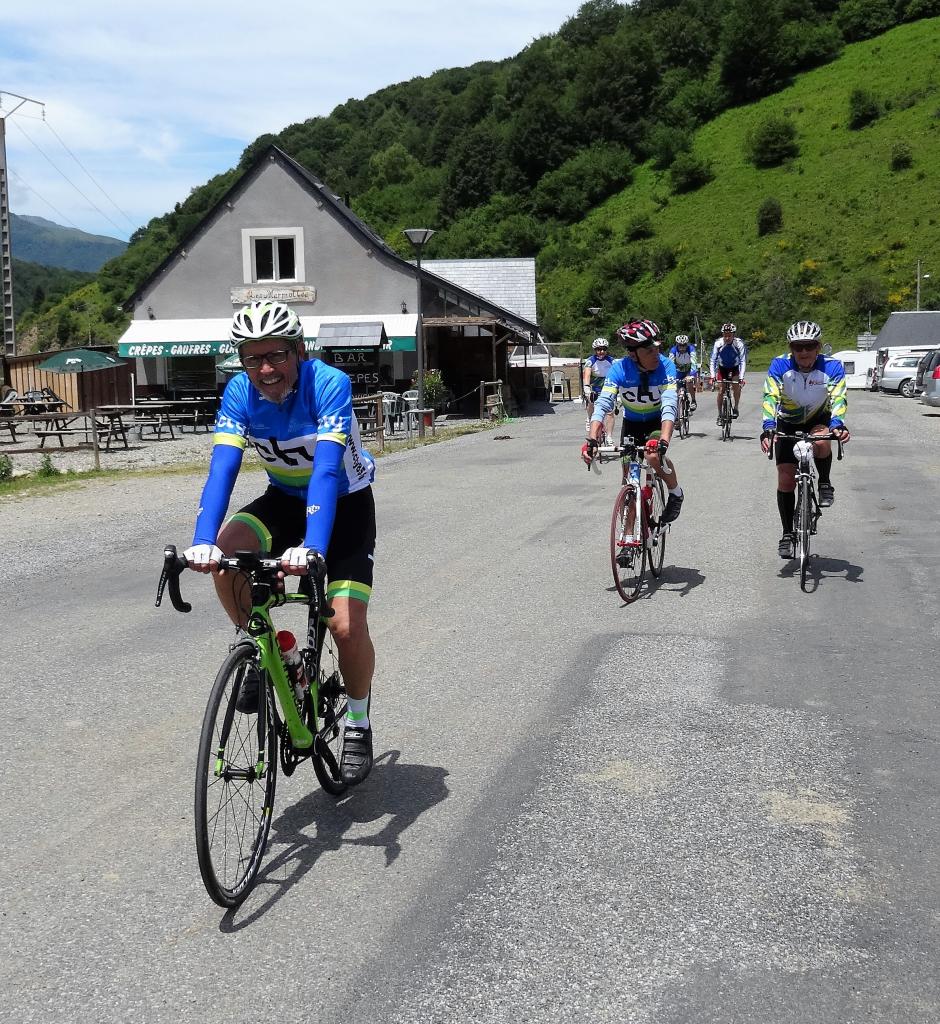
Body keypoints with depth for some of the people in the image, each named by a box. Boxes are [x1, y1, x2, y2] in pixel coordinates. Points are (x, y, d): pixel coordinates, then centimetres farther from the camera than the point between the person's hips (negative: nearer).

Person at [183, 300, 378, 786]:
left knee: (347, 627, -15)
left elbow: (325, 471, -40)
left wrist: (312, 549, -53)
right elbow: (222, 468, -28)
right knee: (226, 553, -28)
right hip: (286, 498, 4)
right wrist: (203, 541, -44)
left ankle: (358, 724, 13)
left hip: (345, 502, -3)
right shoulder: (239, 392, -18)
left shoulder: (329, 384, -29)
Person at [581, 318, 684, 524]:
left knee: (654, 455, -30)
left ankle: (676, 493, -2)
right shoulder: (620, 368, -26)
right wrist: (591, 440, -49)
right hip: (631, 422, 2)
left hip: (657, 421, -2)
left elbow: (669, 406, -38)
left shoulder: (665, 367, -28)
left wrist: (664, 440, -55)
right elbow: (602, 404, -34)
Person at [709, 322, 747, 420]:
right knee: (720, 391, -9)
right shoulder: (718, 343, -23)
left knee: (737, 386, -24)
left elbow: (743, 362, -26)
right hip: (722, 368, 1)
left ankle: (735, 408, -3)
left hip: (735, 369, -1)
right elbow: (713, 361, -21)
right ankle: (720, 415, 5)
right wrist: (712, 376, -32)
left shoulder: (739, 344, -26)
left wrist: (741, 378, -36)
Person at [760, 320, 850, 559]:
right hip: (788, 423, 1)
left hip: (819, 419, -1)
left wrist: (837, 425, -52)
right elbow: (770, 398, -33)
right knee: (786, 480, -5)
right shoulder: (779, 366, -23)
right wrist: (768, 428, -49)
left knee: (821, 443, -36)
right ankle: (787, 535, 9)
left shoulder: (831, 367, -22)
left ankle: (825, 484, -7)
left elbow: (838, 398, -33)